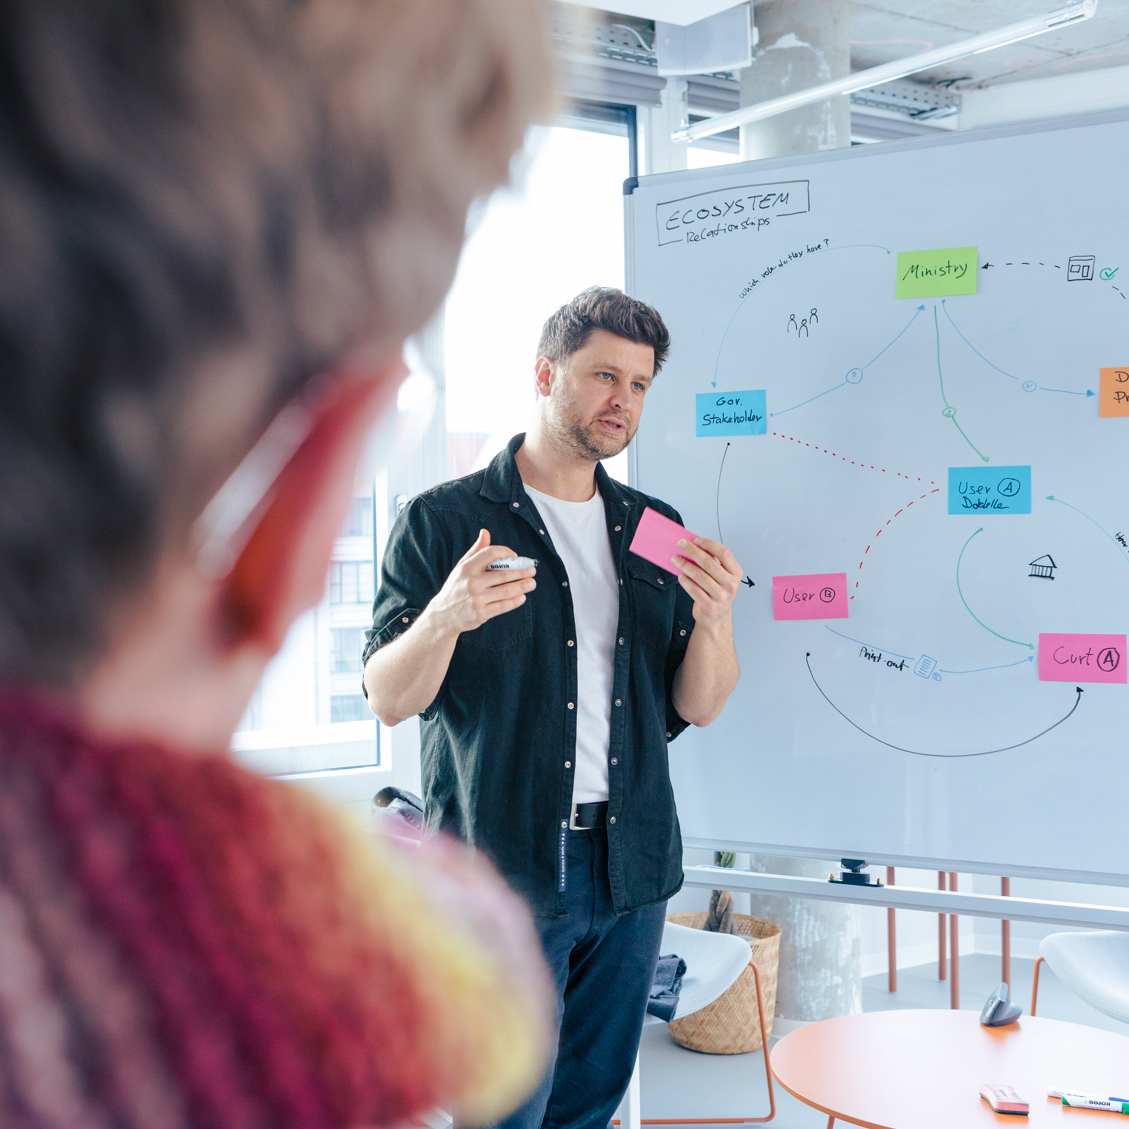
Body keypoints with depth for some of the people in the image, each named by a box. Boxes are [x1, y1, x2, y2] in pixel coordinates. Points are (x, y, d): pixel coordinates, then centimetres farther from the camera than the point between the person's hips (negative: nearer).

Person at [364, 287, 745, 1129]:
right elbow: (388, 700, -7)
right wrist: (446, 617, -27)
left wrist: (714, 617, -13)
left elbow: (698, 708, 7)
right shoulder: (443, 521, -4)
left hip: (632, 868, 5)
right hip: (500, 869, -5)